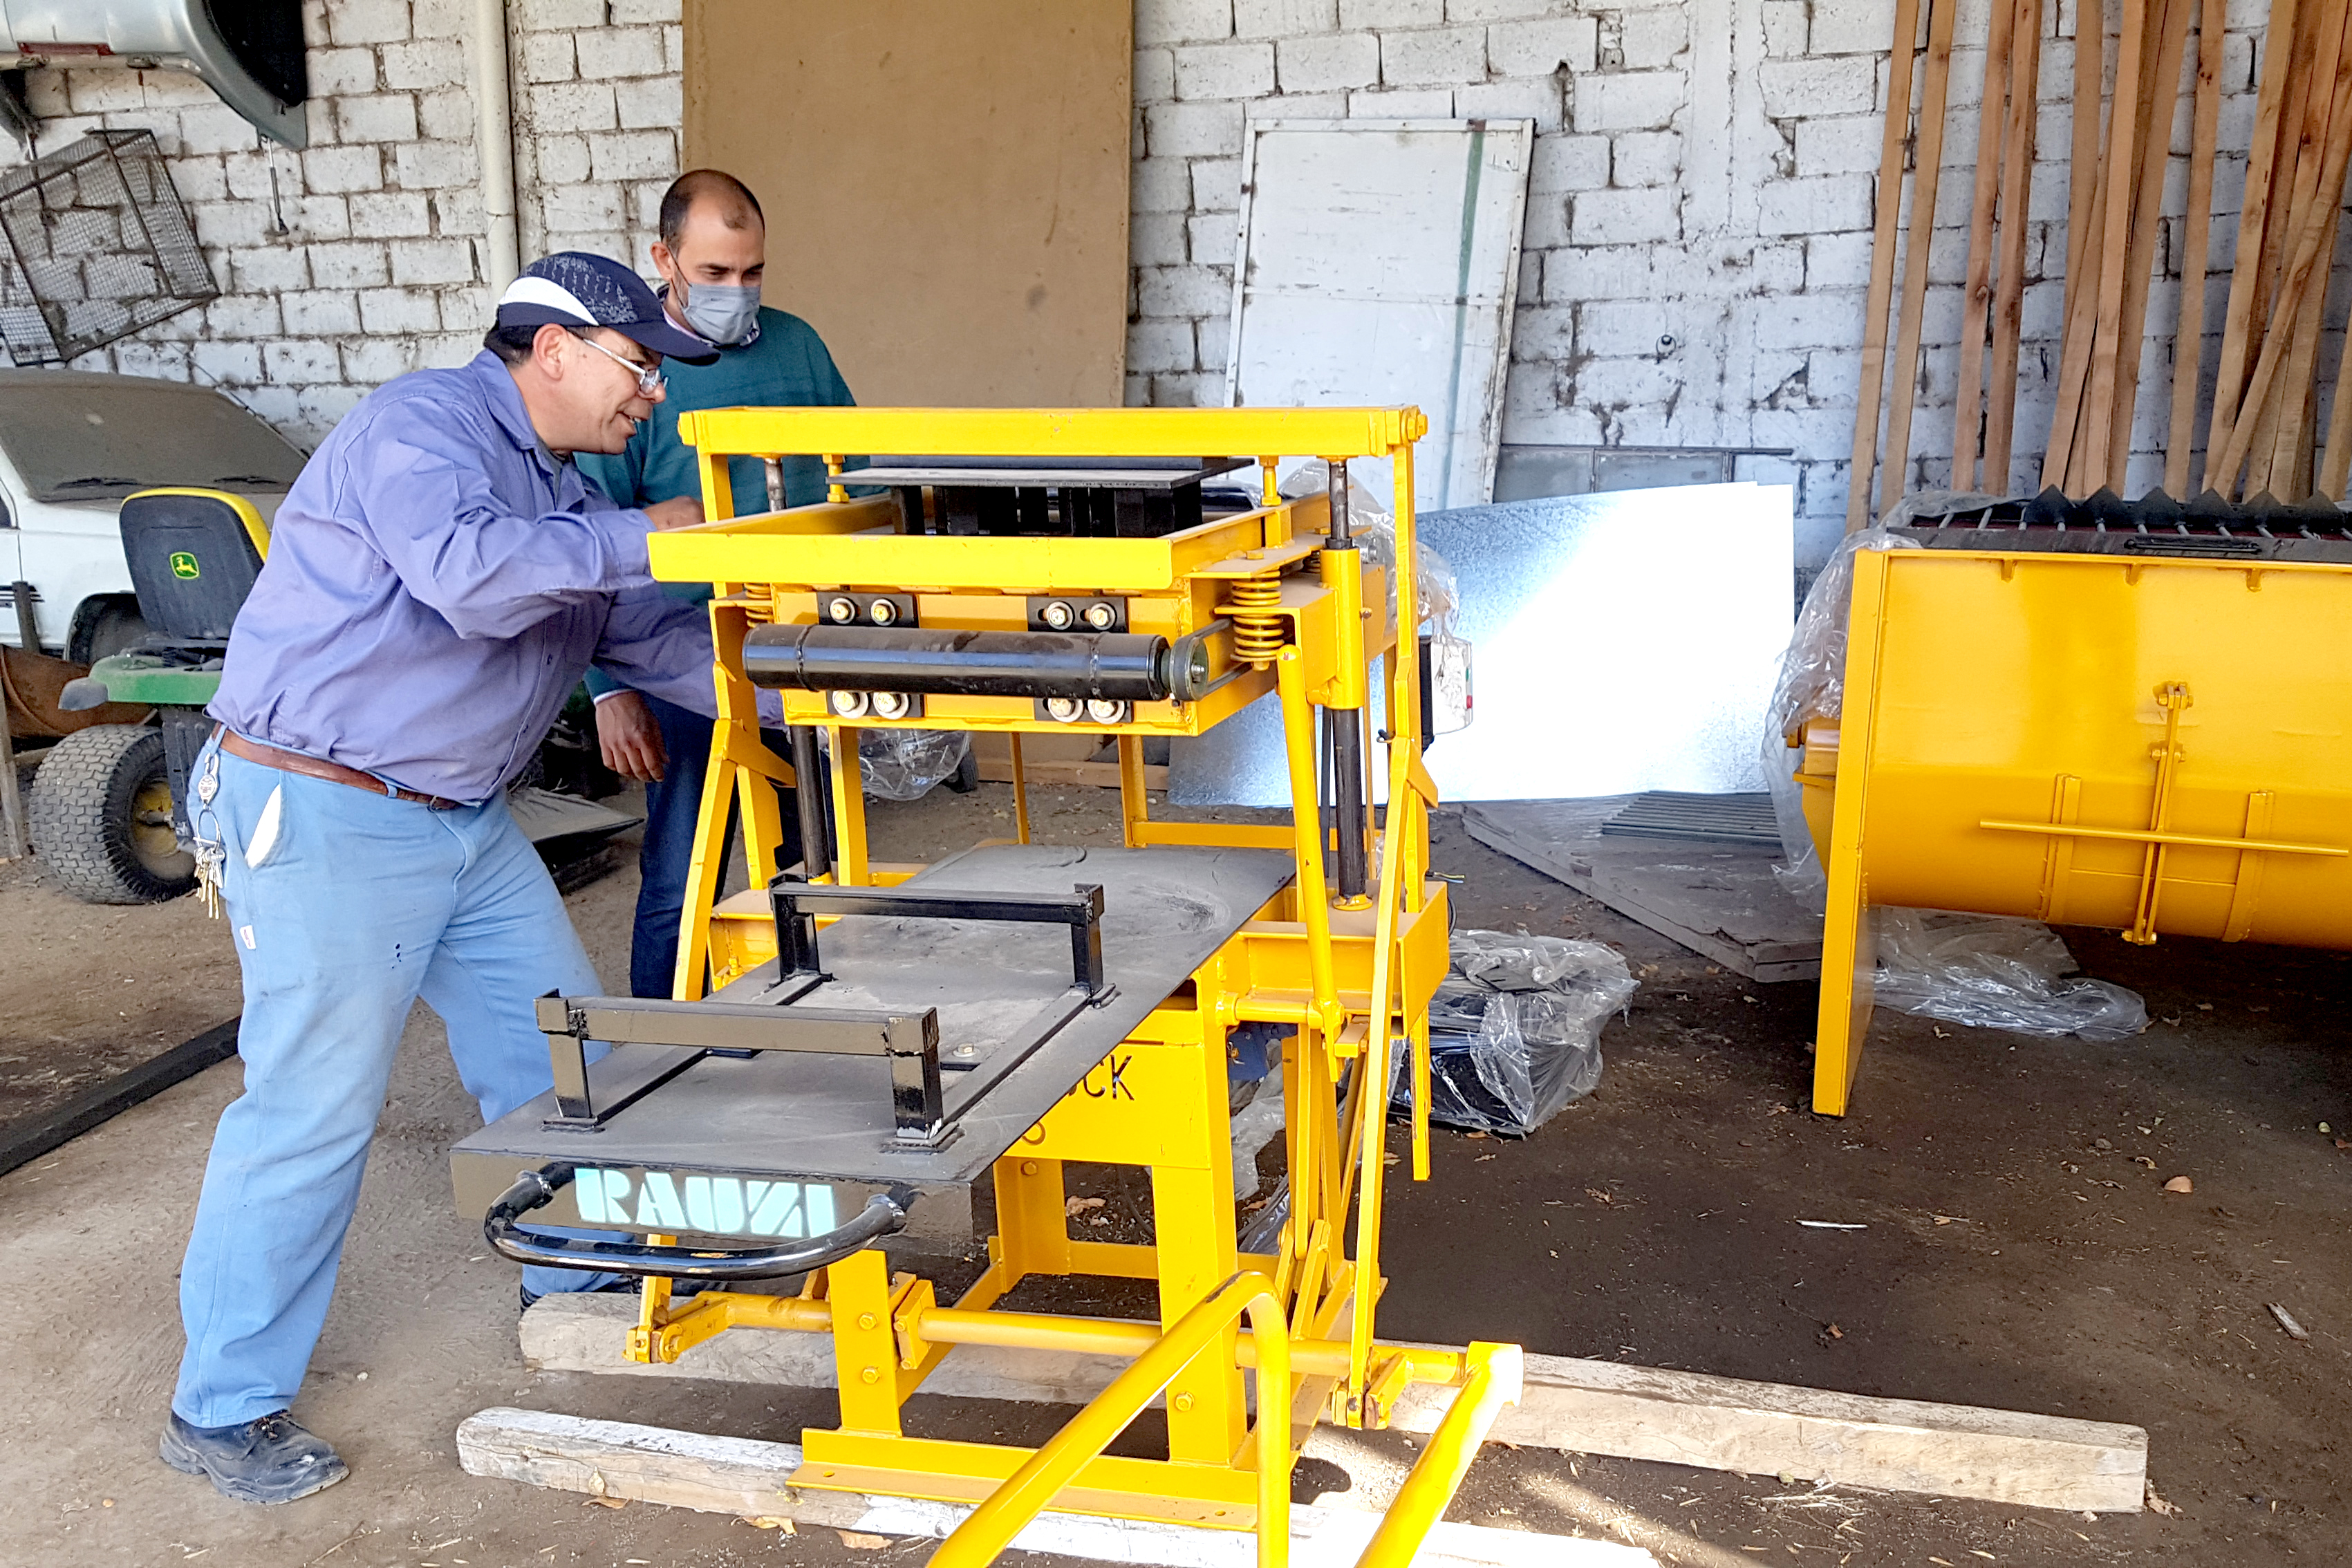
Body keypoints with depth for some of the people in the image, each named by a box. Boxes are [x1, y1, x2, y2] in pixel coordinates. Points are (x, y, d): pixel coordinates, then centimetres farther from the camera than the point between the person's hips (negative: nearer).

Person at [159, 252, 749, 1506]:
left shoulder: (559, 487, 15)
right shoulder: (423, 427, -15)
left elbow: (650, 637, 13)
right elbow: (470, 573, -35)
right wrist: (639, 539, -25)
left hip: (462, 816, 10)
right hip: (322, 816, -9)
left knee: (562, 1053, 13)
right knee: (315, 1108, -4)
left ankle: (576, 1279, 33)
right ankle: (223, 1411, 10)